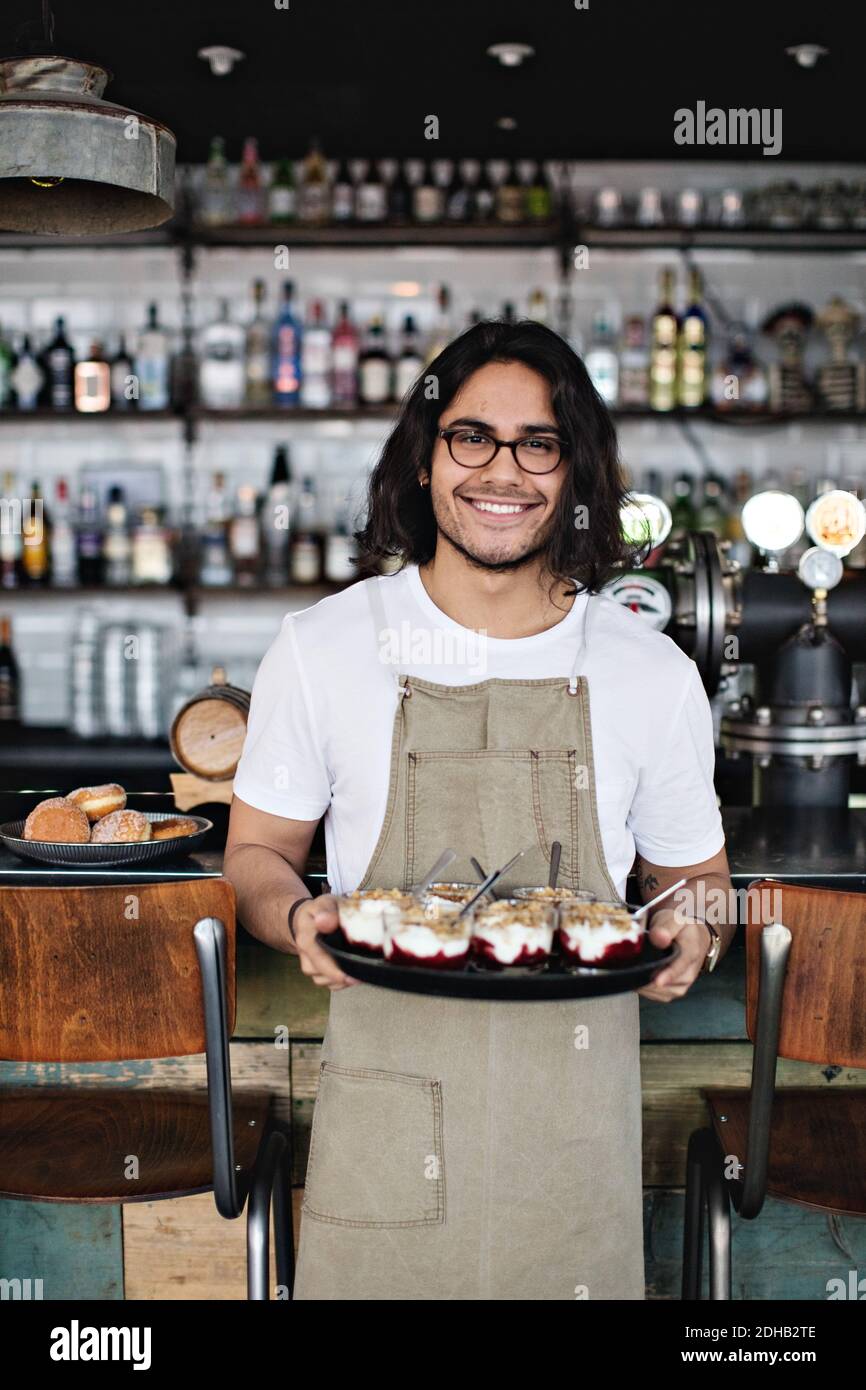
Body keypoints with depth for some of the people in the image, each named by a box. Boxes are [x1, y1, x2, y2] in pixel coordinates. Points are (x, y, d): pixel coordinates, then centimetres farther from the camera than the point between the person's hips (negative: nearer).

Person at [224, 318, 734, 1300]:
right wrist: (298, 918, -14)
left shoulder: (653, 675, 1)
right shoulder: (321, 649, -1)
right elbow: (257, 852, 8)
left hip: (574, 1117, 1)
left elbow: (696, 878, 12)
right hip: (384, 1102, 0)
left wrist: (693, 935, -11)